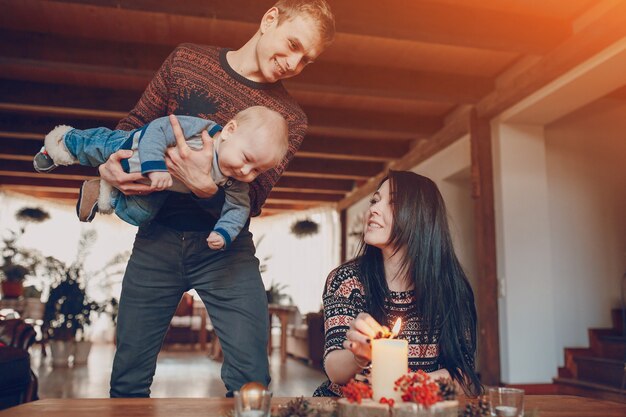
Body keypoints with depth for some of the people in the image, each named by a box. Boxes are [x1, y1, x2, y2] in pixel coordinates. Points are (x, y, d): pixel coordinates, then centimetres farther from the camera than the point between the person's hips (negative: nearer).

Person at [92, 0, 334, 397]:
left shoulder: (290, 119, -4)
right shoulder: (186, 59, 3)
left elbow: (250, 202, -10)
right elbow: (136, 122, 12)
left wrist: (206, 187, -30)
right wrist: (111, 161, -9)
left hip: (224, 249, -1)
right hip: (157, 239, 2)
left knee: (251, 379, -5)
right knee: (127, 380, 10)